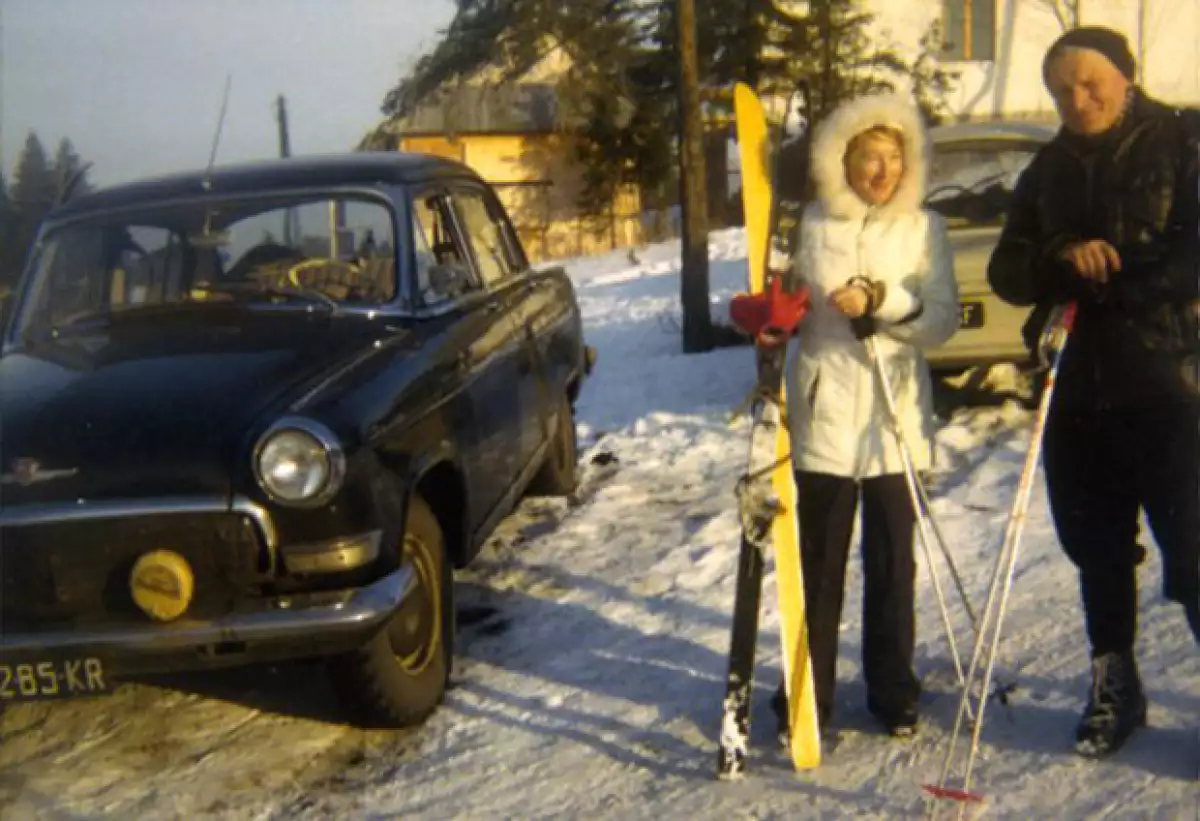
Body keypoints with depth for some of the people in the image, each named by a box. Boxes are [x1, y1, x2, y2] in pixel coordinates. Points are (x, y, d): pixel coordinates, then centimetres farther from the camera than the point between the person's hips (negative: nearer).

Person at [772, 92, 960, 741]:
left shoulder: (923, 227, 5)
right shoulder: (811, 224, 4)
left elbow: (943, 319, -3)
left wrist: (881, 302, -18)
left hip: (895, 419, 1)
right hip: (824, 418, 0)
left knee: (892, 563, 8)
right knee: (818, 564, 4)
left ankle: (892, 691, 22)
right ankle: (810, 694, 16)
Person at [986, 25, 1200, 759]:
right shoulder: (1050, 170, 14)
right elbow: (1007, 272, 8)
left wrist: (1104, 281, -15)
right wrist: (1063, 259, -11)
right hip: (1077, 390, 5)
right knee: (1098, 551, 14)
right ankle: (1115, 688, 29)